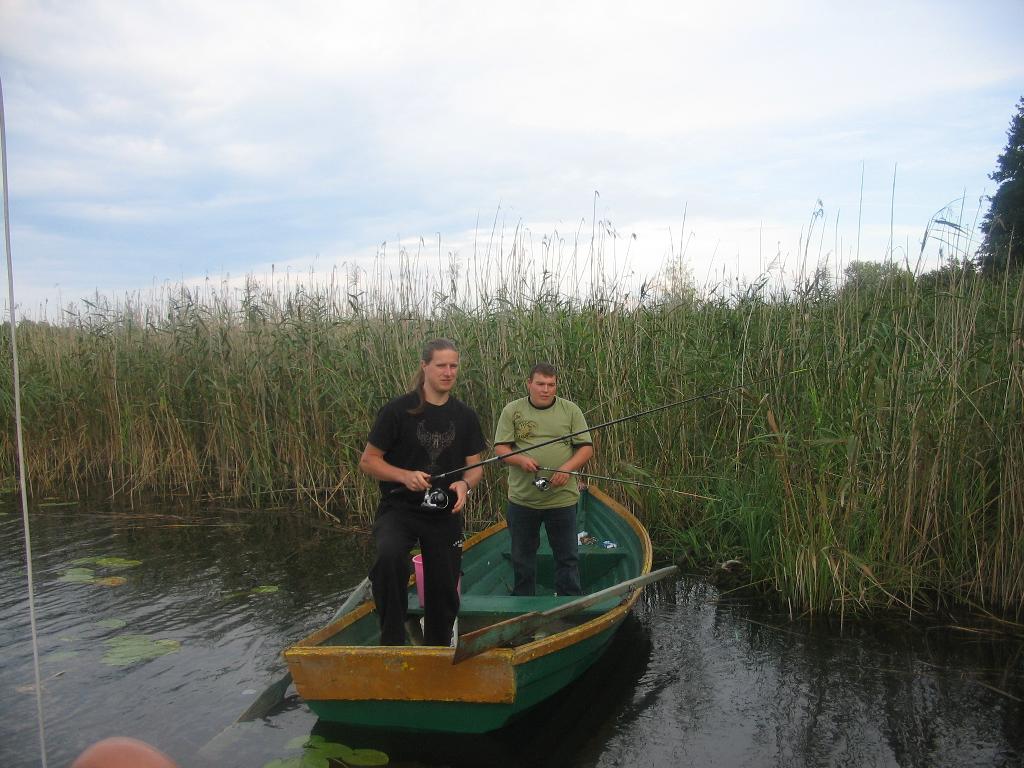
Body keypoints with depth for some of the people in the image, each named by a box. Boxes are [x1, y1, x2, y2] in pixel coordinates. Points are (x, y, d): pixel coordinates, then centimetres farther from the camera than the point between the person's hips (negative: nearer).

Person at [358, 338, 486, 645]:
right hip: (399, 508, -4)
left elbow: (475, 466, 9)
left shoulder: (465, 416, 3)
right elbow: (367, 460, -6)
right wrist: (405, 476, -23)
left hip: (445, 514, 4)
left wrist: (465, 484, -14)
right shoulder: (398, 410, -9)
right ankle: (392, 642, -19)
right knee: (389, 556, -35)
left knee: (444, 591, 11)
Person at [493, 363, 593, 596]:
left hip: (562, 497, 0)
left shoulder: (571, 410, 3)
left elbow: (586, 448, 2)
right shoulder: (512, 410, 2)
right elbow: (500, 448, 0)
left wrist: (567, 468, -15)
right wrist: (520, 459, -20)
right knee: (522, 555, 14)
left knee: (567, 557, 7)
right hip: (522, 498, 1)